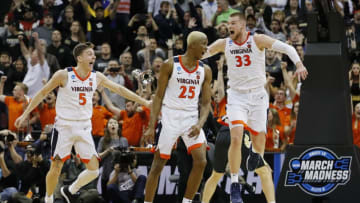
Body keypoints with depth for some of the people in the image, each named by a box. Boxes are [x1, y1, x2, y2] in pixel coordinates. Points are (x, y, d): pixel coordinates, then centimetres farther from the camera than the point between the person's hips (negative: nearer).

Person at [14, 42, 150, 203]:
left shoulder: (96, 77, 2)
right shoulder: (64, 75, -10)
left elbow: (119, 89, 10)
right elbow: (42, 93, -3)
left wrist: (144, 102, 9)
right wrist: (25, 114, -5)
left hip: (84, 128, 4)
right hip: (64, 126, -4)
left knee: (93, 169, -3)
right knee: (56, 167, -5)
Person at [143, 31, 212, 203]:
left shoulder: (205, 71, 4)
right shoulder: (170, 65, -6)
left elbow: (206, 103, 5)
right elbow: (158, 96, -3)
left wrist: (199, 124, -14)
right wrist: (151, 127, -9)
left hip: (191, 118, 3)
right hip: (170, 117, -3)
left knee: (201, 161, -12)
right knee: (158, 164, 1)